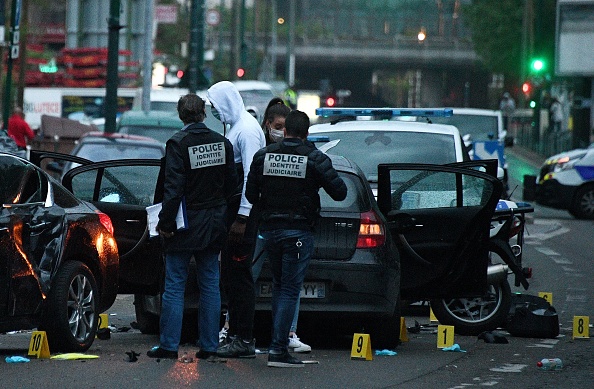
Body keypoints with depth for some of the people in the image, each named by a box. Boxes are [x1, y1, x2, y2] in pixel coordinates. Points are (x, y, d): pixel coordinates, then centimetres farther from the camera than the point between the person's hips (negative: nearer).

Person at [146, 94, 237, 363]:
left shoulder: (178, 143, -14)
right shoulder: (222, 143, 3)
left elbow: (173, 187, -18)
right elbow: (231, 182, 10)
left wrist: (164, 222, -13)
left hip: (185, 226, -5)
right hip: (214, 225, 5)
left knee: (174, 285, 1)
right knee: (210, 285, 9)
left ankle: (169, 345, 2)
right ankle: (209, 347, 10)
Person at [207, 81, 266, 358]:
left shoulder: (247, 130, -14)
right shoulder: (235, 127, 17)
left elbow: (250, 176, -19)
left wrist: (242, 218, -22)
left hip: (243, 210, -10)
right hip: (232, 209, 10)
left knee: (239, 274, -9)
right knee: (229, 273, 12)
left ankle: (245, 341, -8)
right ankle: (235, 334, 16)